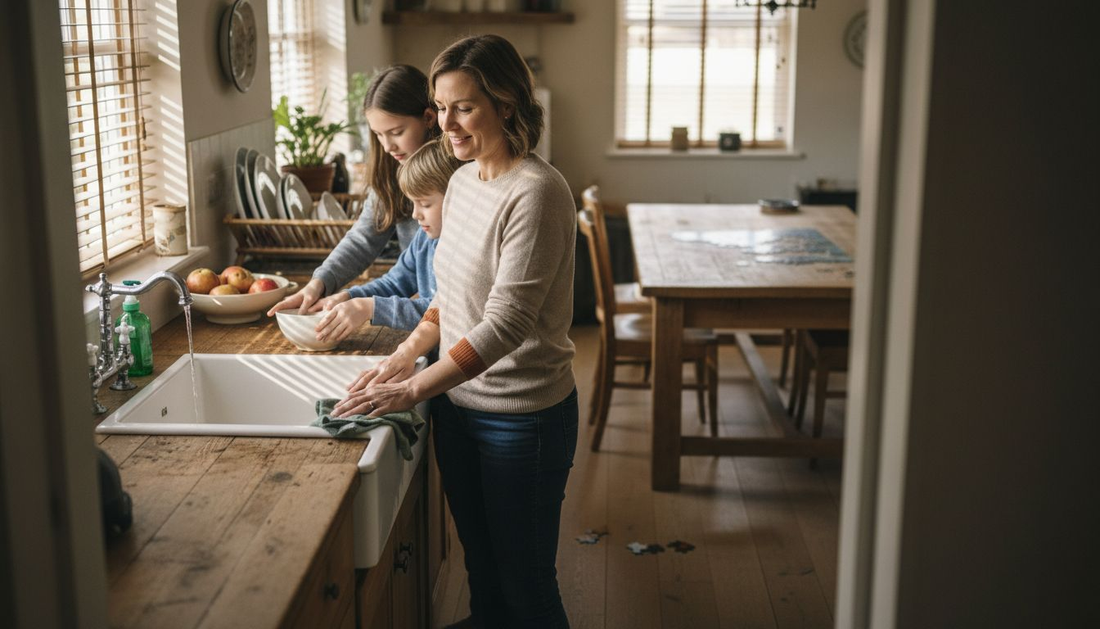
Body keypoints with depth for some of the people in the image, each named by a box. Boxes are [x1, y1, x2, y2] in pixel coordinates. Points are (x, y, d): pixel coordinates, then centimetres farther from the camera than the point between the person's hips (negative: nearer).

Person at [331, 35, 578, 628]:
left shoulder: (536, 192, -20)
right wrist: (405, 355, 3)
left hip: (522, 416, -8)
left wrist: (414, 389, -23)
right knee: (480, 566, 22)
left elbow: (506, 323, -25)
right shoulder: (464, 179, 6)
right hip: (457, 402, 8)